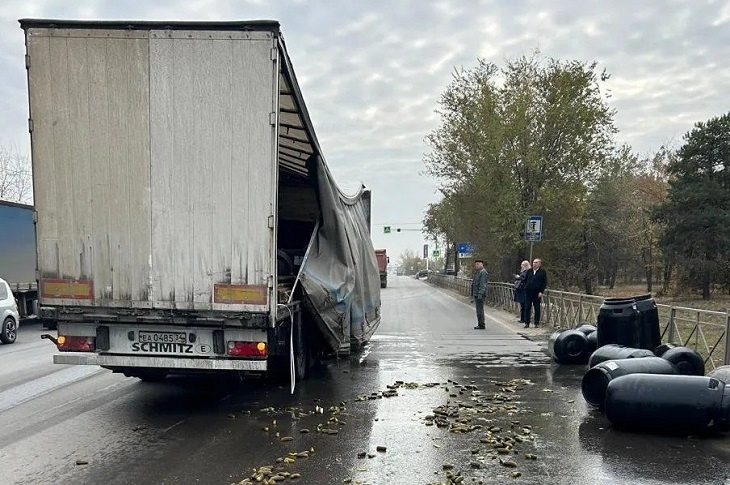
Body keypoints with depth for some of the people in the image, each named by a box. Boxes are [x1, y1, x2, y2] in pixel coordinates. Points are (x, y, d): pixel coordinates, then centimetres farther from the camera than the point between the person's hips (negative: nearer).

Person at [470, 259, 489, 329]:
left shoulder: (483, 272, -13)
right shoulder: (477, 272, 19)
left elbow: (483, 284, -20)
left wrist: (480, 293, -24)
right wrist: (472, 293, 23)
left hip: (480, 295, -11)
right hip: (476, 294, 11)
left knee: (480, 310, -9)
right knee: (479, 310, 13)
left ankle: (481, 325, -5)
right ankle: (480, 324, 19)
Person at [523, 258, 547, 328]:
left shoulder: (542, 272, 0)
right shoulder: (529, 271, 12)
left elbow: (545, 283, -3)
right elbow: (525, 280, 20)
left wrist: (541, 291, -10)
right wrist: (526, 287, 7)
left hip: (537, 293, -4)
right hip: (528, 292, 4)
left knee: (537, 308, 3)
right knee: (527, 308, 3)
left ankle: (537, 323, 12)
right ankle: (527, 323, 8)